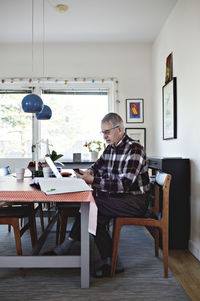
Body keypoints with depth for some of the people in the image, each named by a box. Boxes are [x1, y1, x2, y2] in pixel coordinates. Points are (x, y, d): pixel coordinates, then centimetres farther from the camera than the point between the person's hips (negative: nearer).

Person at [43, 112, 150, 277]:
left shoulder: (134, 149, -15)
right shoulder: (109, 149, 10)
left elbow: (124, 184, -23)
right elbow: (97, 166, 22)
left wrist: (93, 181, -24)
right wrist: (90, 172, -3)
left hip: (134, 201, -7)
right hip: (116, 197, 8)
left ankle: (66, 246, -5)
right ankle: (111, 262, -4)